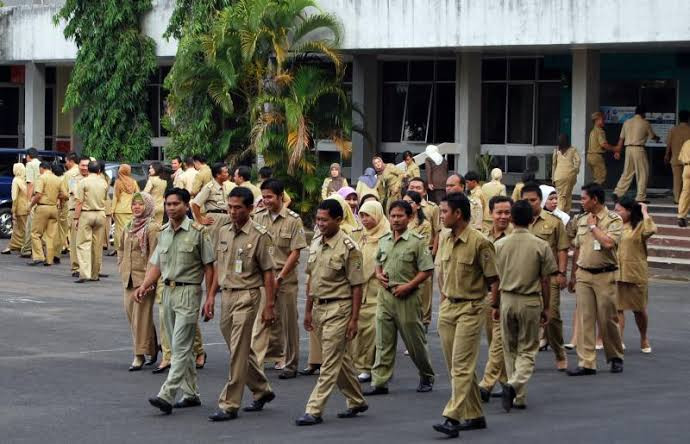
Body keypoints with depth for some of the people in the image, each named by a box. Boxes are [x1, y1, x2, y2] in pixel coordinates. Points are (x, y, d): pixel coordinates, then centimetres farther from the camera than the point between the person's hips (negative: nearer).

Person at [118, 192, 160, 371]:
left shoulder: (152, 228, -10)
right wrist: (122, 268, 13)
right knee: (130, 312, 10)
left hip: (144, 277, -8)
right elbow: (121, 248, 25)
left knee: (141, 316, -6)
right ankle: (152, 348, 24)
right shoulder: (128, 226, 13)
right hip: (129, 278, 8)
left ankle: (140, 355, -3)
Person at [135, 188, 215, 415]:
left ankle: (166, 395, -19)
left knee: (180, 346, -12)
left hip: (188, 291, -7)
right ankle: (191, 393, 22)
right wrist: (144, 286, -2)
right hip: (168, 291, 7)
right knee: (180, 346, 13)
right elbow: (156, 264, 14)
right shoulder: (163, 232, 11)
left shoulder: (197, 232, -7)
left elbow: (208, 267, -6)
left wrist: (210, 297, -9)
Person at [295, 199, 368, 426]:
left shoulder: (348, 248, -13)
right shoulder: (315, 244, 8)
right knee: (340, 359, 16)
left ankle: (314, 410, -7)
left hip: (339, 308, -8)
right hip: (319, 307, 8)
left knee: (330, 361, -6)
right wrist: (308, 310, 15)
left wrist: (354, 319, -14)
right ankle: (356, 401, 29)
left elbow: (356, 286, -12)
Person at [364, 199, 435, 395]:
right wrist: (379, 275, 1)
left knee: (415, 340, 6)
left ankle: (427, 377, 24)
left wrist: (408, 286, -17)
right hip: (385, 295, 5)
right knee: (383, 341, 3)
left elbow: (426, 270, -8)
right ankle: (380, 382, 4)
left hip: (407, 296, -5)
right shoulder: (383, 241, 10)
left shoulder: (417, 241, -7)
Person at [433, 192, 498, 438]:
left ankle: (452, 417, -16)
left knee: (461, 366, -11)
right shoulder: (444, 238, 7)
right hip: (447, 307, 8)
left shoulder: (479, 242, -14)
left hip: (469, 309, -8)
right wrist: (444, 301, 16)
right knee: (455, 366, 10)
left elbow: (493, 279, -8)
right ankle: (474, 415, 19)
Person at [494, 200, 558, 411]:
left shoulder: (500, 245, -1)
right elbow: (545, 281, -3)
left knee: (510, 349, 14)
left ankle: (519, 397, 18)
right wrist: (546, 308, 7)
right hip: (530, 301, -2)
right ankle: (515, 385, -19)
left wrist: (496, 305, 15)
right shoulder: (541, 246, -7)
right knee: (527, 350, 5)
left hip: (507, 300, 2)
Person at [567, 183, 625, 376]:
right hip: (583, 275, 5)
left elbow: (609, 243, -23)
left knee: (608, 319, 1)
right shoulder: (582, 220, 12)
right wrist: (573, 276, 18)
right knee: (584, 320, 0)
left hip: (604, 275, -5)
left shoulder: (614, 220, -6)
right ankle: (586, 363, 1)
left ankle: (615, 358, 20)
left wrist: (593, 226, -11)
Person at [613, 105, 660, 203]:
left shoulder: (627, 122, 9)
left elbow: (621, 139, 10)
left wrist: (618, 151, 16)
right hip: (639, 149, -5)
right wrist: (657, 138, 34)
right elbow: (652, 136, 11)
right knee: (643, 174, 3)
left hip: (628, 149, 5)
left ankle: (617, 193, 4)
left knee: (627, 173, 12)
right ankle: (641, 197, 2)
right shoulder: (645, 123, -3)